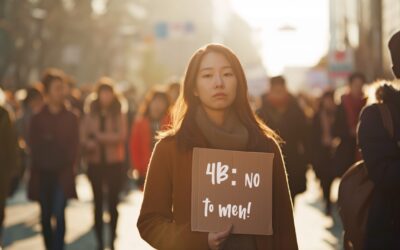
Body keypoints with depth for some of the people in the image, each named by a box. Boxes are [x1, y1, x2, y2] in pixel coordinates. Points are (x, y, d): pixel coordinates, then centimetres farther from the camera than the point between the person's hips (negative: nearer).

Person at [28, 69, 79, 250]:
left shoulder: (71, 118, 6)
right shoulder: (37, 119, 6)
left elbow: (74, 146, 4)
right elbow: (33, 147, 5)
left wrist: (68, 167, -6)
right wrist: (41, 166, -6)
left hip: (63, 174, -1)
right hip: (43, 174, 2)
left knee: (59, 214, -14)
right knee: (46, 216, 7)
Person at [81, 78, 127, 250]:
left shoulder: (119, 113, -1)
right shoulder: (90, 112, 3)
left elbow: (121, 135, -11)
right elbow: (84, 136, -2)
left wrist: (99, 136, -13)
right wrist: (90, 144, -21)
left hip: (114, 162, -2)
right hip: (95, 162, 2)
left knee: (113, 202, 2)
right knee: (98, 202, 6)